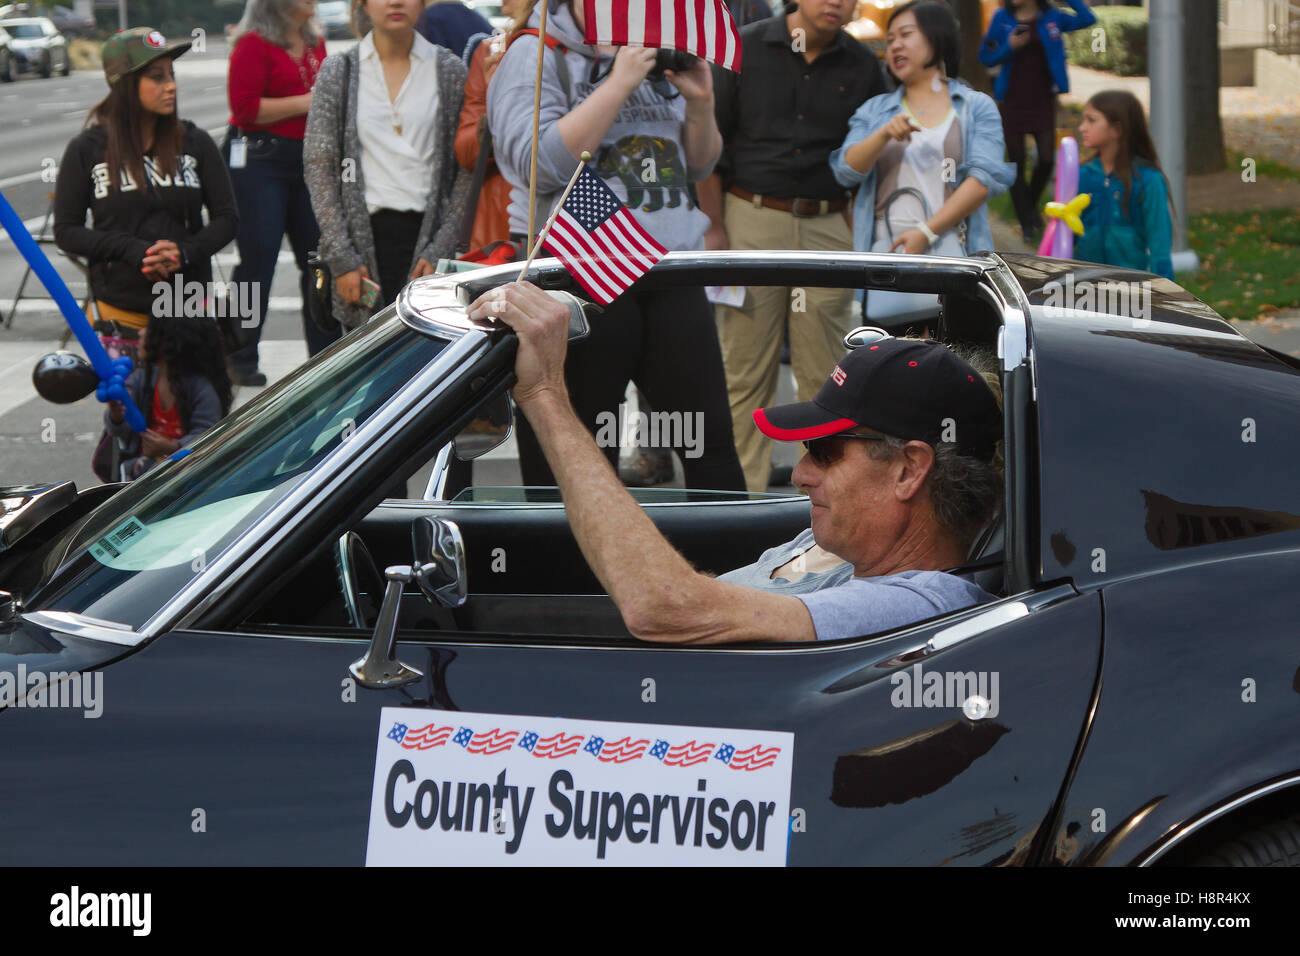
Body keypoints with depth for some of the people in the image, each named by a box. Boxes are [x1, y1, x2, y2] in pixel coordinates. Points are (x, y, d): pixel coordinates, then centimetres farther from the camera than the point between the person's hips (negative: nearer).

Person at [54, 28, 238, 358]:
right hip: (120, 315, -2)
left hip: (189, 306, 2)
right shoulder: (86, 150, 0)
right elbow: (66, 232, 0)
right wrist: (133, 250, -14)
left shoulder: (194, 142, 5)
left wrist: (187, 251, -12)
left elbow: (227, 218, 8)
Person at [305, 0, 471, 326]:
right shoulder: (338, 72, 8)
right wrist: (341, 258, -4)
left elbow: (469, 169, 5)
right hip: (364, 236, 0)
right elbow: (318, 167, 5)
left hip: (428, 235, 0)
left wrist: (441, 251, -5)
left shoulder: (451, 71, 7)